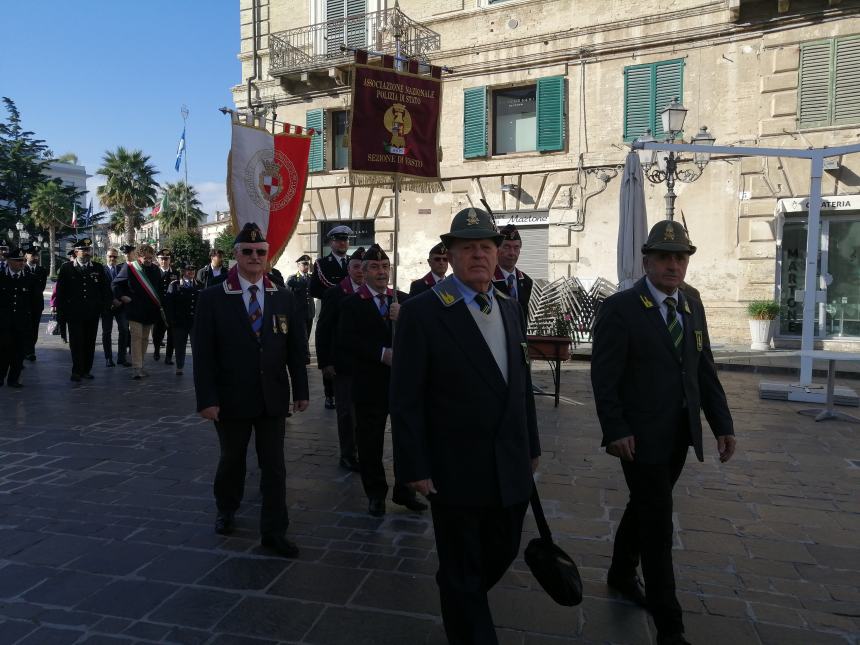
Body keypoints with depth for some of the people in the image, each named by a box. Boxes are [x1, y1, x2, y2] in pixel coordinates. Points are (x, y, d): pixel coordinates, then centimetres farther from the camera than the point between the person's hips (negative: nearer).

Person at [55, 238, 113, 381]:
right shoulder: (66, 268, 2)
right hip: (74, 314, -2)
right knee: (76, 343, -1)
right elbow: (60, 292, 2)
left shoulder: (98, 268, 7)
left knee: (90, 343, 7)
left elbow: (106, 289, 10)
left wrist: (104, 307, 0)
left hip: (93, 314, 2)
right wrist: (61, 313, -1)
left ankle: (87, 370, 17)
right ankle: (77, 371, 7)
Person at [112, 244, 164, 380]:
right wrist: (122, 297, -7)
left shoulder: (156, 270, 7)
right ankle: (136, 368, -9)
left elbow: (160, 289, 15)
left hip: (150, 311, 4)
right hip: (135, 310, -4)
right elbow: (116, 284, 5)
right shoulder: (129, 268, -4)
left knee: (145, 338, 11)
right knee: (136, 337, -8)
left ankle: (140, 366, 21)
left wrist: (160, 306, 12)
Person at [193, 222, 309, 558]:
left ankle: (274, 530, 18)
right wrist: (207, 398, -13)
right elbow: (203, 353, -8)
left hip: (273, 398, 2)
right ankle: (226, 509, 44)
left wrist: (301, 390, 2)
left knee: (274, 466, 6)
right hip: (232, 399, -1)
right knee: (232, 460, 18)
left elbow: (296, 348, 4)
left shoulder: (283, 298, 2)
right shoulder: (212, 298, -6)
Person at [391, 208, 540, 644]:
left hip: (511, 469, 7)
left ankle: (461, 605, 50)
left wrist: (531, 446, 14)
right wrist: (414, 469, -14)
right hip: (456, 471, -6)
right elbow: (406, 399, -13)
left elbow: (522, 385, 13)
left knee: (502, 554, 22)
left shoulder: (510, 309, 8)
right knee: (462, 570, 11)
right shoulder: (421, 312, -13)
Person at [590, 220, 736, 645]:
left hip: (678, 435, 7)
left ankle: (621, 574, 43)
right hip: (641, 436, -6)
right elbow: (604, 377, -15)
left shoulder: (693, 309, 9)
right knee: (658, 525, -1)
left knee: (644, 509, 21)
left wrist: (722, 424, 3)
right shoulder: (619, 308, -12)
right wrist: (615, 431, -20)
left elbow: (705, 372, 9)